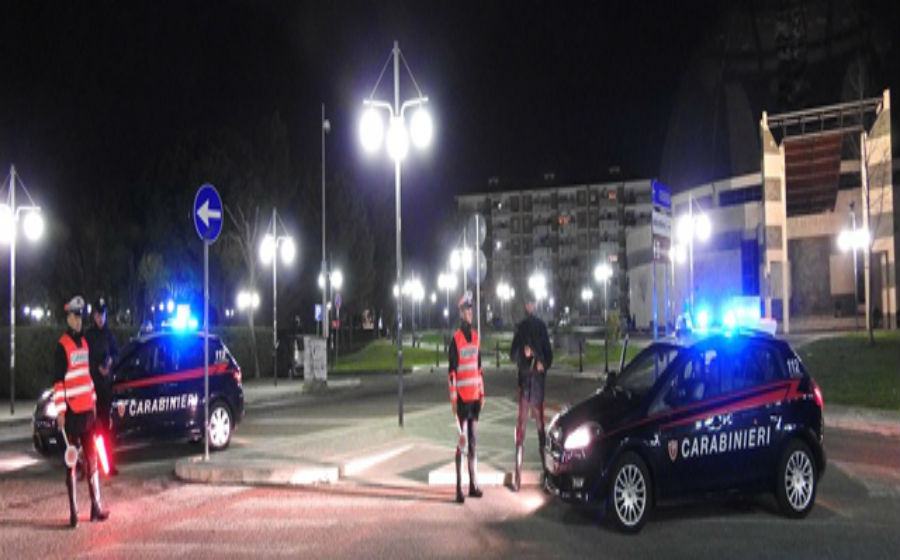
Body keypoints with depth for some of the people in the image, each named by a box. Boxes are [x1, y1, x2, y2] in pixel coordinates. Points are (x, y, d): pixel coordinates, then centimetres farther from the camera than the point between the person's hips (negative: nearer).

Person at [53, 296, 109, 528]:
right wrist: (60, 411, -17)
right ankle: (73, 511, 1)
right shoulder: (62, 346, -9)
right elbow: (58, 380, -13)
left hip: (87, 408, 7)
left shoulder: (84, 343, 15)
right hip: (72, 410, -7)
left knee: (92, 458, 10)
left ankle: (96, 506, 15)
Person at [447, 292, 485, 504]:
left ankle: (473, 484, 19)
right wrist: (453, 399, -14)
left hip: (474, 396, 7)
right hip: (462, 396, -7)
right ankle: (459, 487, -2)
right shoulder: (456, 339, -9)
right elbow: (452, 371, -11)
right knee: (462, 440, -6)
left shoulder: (475, 337, 12)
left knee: (473, 440, 11)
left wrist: (482, 392, 16)